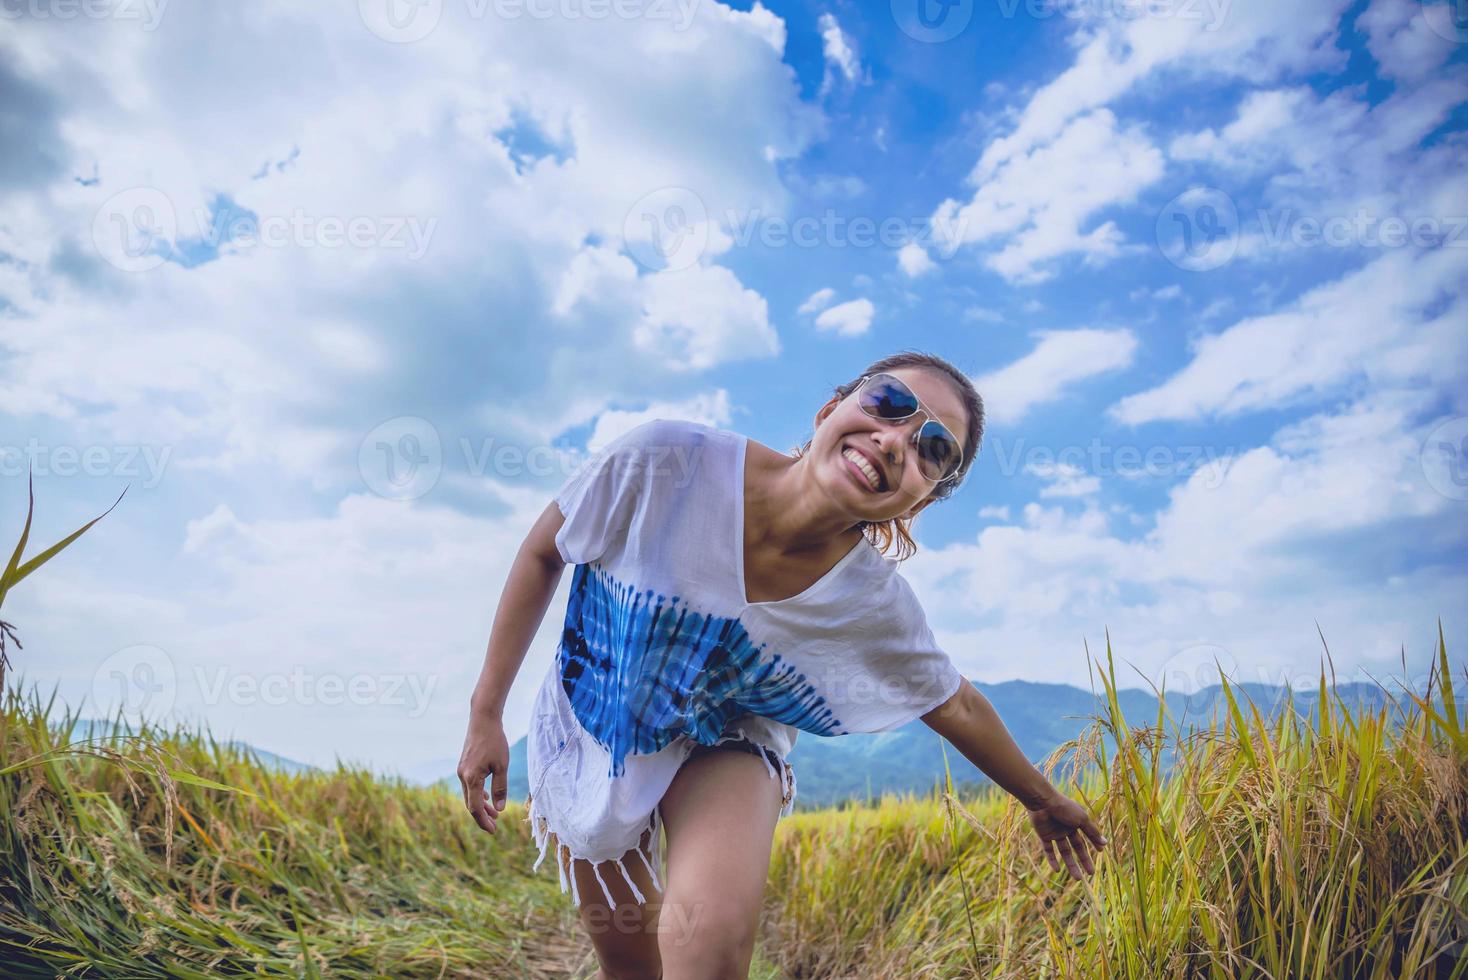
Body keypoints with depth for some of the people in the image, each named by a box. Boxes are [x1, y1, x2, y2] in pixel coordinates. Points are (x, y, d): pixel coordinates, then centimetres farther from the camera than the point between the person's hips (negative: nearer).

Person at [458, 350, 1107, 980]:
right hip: (586, 732, 1)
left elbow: (957, 706, -4)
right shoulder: (661, 462, -31)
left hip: (721, 747, 0)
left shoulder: (876, 607, -24)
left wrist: (1043, 800, 12)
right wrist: (486, 712, -11)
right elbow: (542, 554, -14)